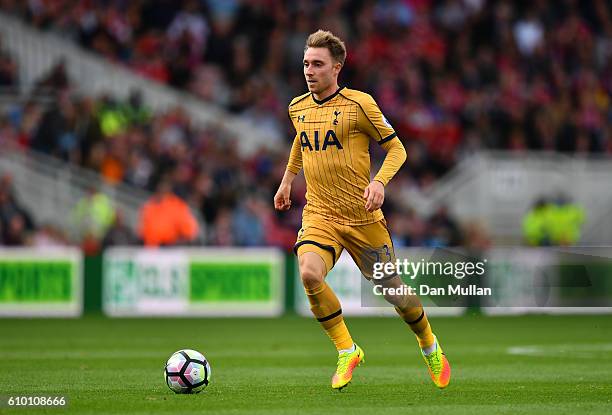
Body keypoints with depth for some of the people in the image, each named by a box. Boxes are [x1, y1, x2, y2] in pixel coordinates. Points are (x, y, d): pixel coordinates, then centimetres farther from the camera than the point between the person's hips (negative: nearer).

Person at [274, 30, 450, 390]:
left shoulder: (359, 103, -9)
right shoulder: (297, 108, 6)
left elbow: (396, 148, -4)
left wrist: (379, 182, -20)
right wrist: (287, 181, 32)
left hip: (363, 218, -3)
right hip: (319, 215, 3)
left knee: (393, 289, 6)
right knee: (310, 274, -27)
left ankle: (430, 347, 37)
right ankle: (347, 351, -8)